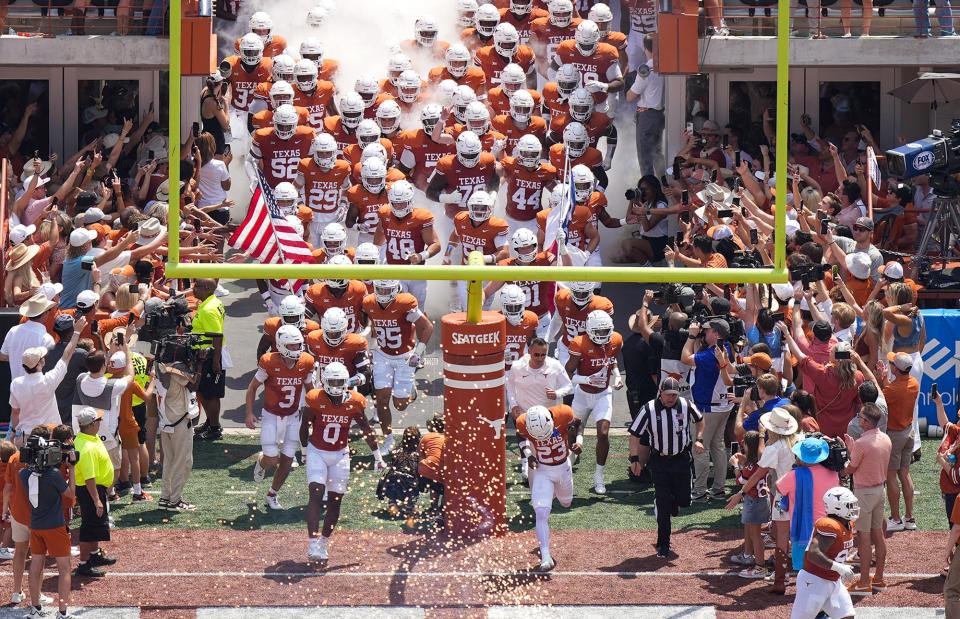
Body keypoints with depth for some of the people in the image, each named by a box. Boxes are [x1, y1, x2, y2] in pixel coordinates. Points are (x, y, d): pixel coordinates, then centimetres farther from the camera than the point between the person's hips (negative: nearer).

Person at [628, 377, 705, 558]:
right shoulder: (649, 409, -14)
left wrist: (699, 439, 0)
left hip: (681, 459, 2)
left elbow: (699, 419, 14)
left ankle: (673, 502, 41)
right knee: (663, 503, -5)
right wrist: (635, 459, -11)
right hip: (659, 460, -2)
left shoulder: (686, 406, -8)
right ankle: (663, 545, 3)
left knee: (684, 500, 2)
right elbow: (635, 434, -6)